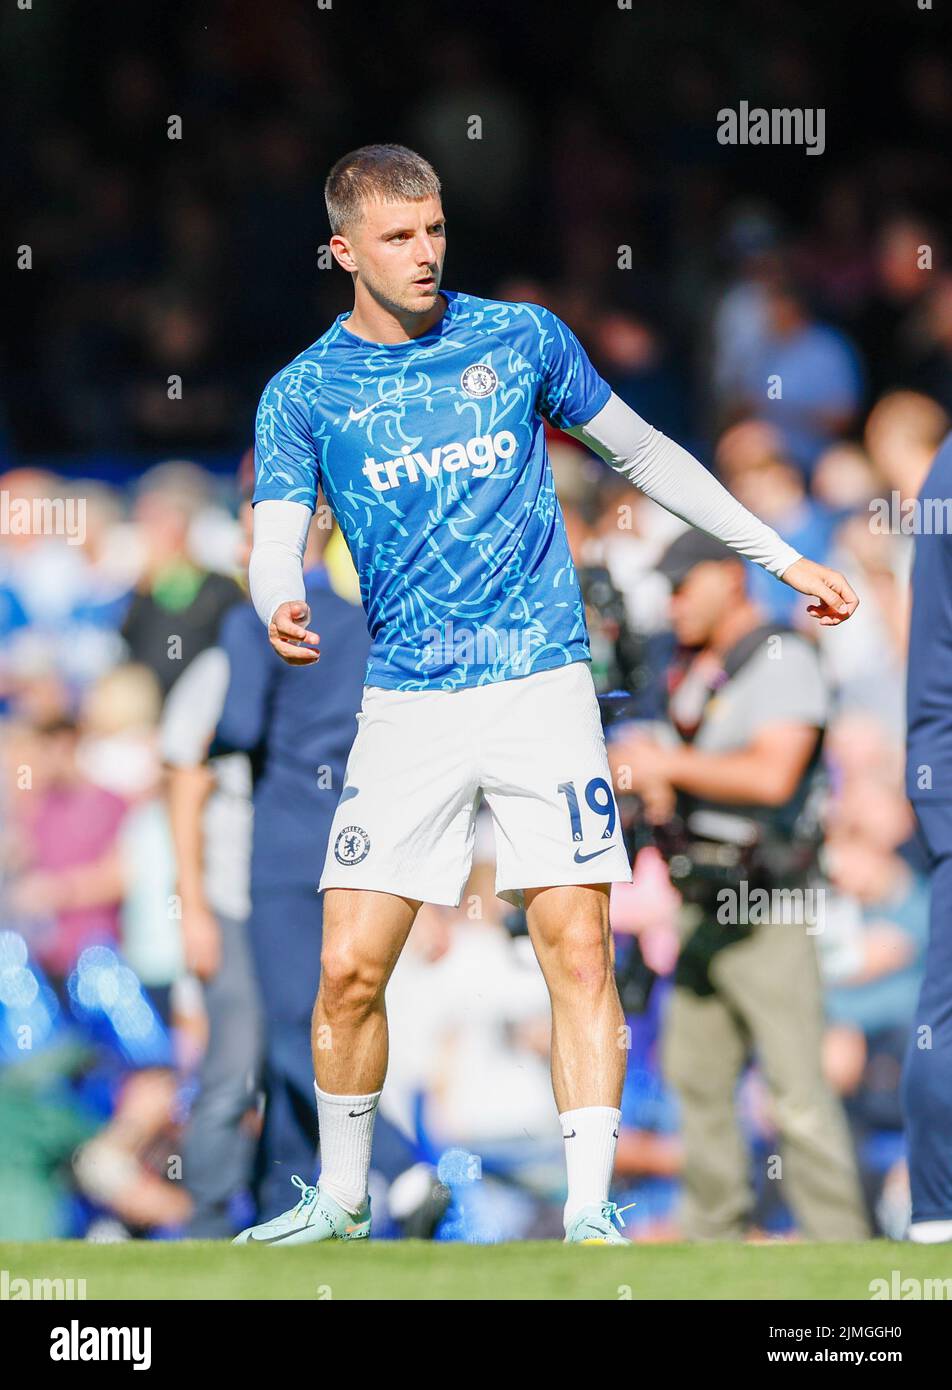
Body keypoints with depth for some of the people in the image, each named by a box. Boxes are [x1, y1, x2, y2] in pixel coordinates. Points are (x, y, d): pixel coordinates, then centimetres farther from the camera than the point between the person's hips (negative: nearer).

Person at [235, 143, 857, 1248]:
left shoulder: (522, 338, 5)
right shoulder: (303, 394, 2)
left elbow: (643, 454, 17)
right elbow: (277, 546, -8)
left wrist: (782, 557, 17)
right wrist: (281, 610, -32)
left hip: (541, 686, 0)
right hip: (406, 702, 0)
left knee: (579, 956, -9)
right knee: (348, 969, -4)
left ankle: (589, 1215, -5)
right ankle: (340, 1203, 17)